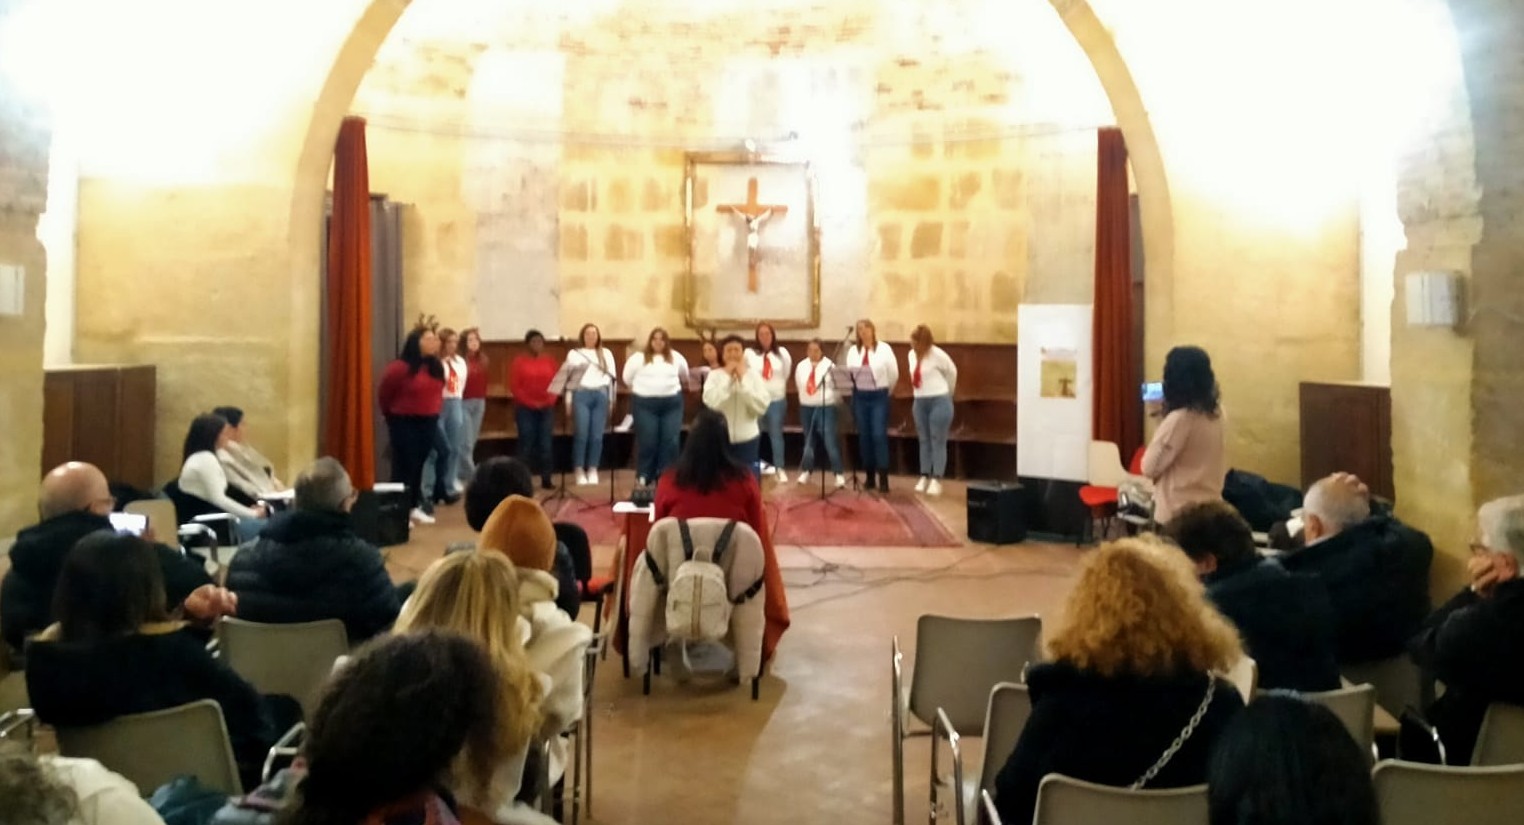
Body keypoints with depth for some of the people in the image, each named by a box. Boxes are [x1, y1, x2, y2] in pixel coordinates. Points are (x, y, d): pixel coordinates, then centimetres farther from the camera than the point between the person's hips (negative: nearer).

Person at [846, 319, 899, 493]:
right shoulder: (853, 350, 5)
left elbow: (894, 374, 2)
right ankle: (870, 476, 16)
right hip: (860, 397, 3)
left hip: (879, 397, -3)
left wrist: (884, 391, 10)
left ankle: (883, 478, -8)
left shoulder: (884, 349, -3)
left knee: (879, 436, -10)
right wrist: (856, 390, 6)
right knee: (864, 436, 6)